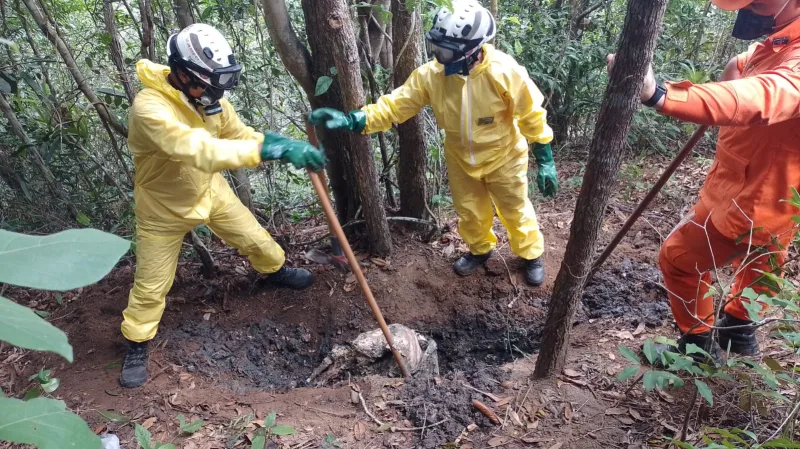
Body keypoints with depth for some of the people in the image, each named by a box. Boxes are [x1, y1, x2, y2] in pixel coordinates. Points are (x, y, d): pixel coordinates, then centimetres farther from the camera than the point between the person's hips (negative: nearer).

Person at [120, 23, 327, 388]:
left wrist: (284, 146, -21)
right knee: (151, 284, 8)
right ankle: (137, 346, 31)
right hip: (164, 207, -5)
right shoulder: (149, 107, -36)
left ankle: (276, 271, 49)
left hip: (209, 190, 6)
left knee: (257, 240, 17)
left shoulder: (206, 98, -14)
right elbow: (198, 149, -51)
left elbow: (239, 135, -3)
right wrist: (269, 149, -59)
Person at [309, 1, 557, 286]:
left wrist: (545, 161, -14)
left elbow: (532, 116, -19)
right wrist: (352, 120, -32)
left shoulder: (504, 72, -30)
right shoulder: (431, 75, -21)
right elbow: (395, 105, -18)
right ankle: (480, 250, 50)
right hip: (461, 160, 3)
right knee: (470, 213, 20)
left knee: (515, 211, 15)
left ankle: (531, 255, 42)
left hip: (504, 158, -3)